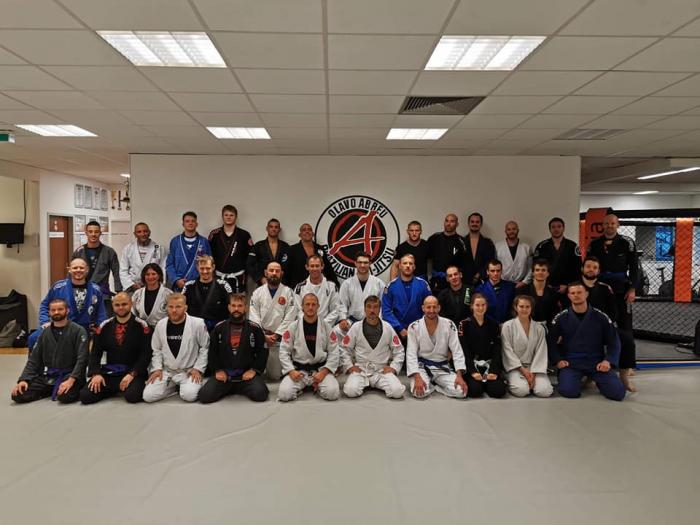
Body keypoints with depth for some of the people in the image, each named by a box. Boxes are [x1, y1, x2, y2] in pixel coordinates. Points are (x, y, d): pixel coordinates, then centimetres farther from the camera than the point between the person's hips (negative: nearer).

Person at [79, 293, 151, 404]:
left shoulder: (141, 326, -3)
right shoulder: (104, 326, 8)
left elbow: (146, 355, -7)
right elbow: (95, 353, 9)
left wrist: (132, 374, -17)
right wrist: (96, 374, -6)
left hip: (133, 372, -4)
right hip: (108, 373, 4)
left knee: (132, 396, -31)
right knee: (85, 396, -15)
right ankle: (114, 390, 11)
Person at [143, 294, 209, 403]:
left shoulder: (198, 324, -10)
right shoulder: (160, 325, 1)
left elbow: (205, 348, -3)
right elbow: (156, 350, 10)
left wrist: (198, 369, -9)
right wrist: (157, 368, -2)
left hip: (189, 371, -3)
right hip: (166, 371, 3)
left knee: (189, 395, -28)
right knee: (148, 396, -15)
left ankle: (185, 386, 6)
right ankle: (174, 387, 10)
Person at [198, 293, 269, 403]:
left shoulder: (254, 328, 1)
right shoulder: (219, 327, 6)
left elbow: (263, 352, 2)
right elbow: (212, 352, 11)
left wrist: (254, 370, -7)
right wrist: (218, 370, 1)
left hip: (246, 374, -1)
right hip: (224, 374, 2)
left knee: (260, 394, -26)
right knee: (204, 396, -18)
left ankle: (241, 389, 8)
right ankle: (228, 388, 12)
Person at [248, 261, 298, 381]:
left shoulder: (288, 292, -1)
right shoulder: (257, 292, 3)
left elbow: (289, 317, -7)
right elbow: (253, 317, -3)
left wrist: (276, 335, -13)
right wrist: (263, 336, -13)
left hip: (279, 339, -1)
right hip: (260, 338, 1)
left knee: (275, 376, 3)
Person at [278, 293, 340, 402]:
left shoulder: (327, 328, 0)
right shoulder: (293, 328, 0)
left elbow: (334, 353, 0)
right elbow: (284, 352, 1)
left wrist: (323, 372, -12)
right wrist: (291, 371, -13)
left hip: (321, 369, 0)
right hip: (298, 370, 0)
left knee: (332, 393, -26)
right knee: (284, 394, -24)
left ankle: (317, 385, 7)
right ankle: (302, 386, 7)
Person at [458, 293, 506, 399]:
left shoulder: (494, 325, 9)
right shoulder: (464, 324, 0)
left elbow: (497, 350, 4)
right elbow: (464, 351, -6)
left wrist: (494, 371, -11)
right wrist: (473, 372, -17)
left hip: (489, 364, 3)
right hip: (471, 365, -3)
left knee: (498, 390, -22)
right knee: (475, 390, -27)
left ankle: (485, 383, 10)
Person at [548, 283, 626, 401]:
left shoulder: (601, 317, 2)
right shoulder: (561, 318, 1)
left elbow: (613, 342, 7)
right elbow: (551, 341, 7)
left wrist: (608, 361, -7)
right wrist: (557, 360, -5)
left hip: (596, 362, 1)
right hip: (570, 362, -1)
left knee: (617, 393, -16)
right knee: (568, 391, -25)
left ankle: (598, 379, 16)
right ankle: (573, 378, 11)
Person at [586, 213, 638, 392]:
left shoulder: (627, 243, 0)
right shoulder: (594, 244, 7)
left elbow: (634, 268, -1)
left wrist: (632, 289, -9)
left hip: (621, 292, -2)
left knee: (625, 332, -3)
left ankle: (624, 375, 2)